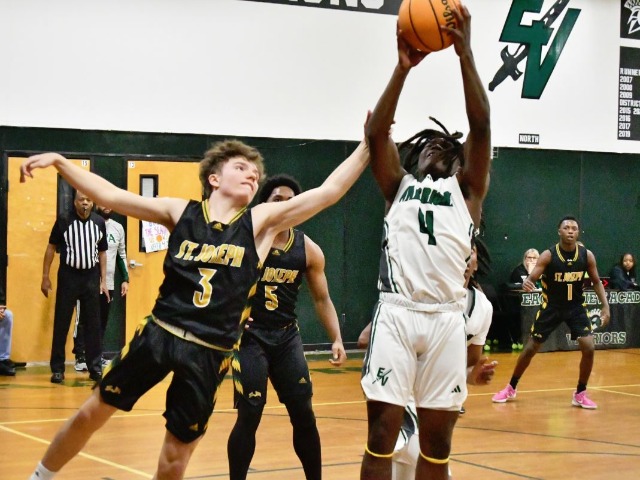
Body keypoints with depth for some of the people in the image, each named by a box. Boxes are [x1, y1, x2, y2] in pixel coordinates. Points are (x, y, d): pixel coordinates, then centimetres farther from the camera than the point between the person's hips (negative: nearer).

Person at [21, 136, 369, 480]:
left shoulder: (261, 221, 0)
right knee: (91, 414, 8)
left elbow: (329, 191, -7)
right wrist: (59, 161, -9)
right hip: (158, 334, 1)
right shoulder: (180, 212, 3)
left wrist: (369, 145, -13)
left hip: (209, 353, -1)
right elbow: (109, 195, 0)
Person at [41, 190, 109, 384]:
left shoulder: (99, 222, 2)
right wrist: (45, 277, -1)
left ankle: (95, 367, 14)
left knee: (93, 324, 6)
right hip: (68, 277, -2)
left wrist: (103, 281, 9)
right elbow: (51, 247, 1)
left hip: (91, 278, 3)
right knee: (61, 324, 1)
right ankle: (57, 369, 9)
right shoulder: (63, 220, -6)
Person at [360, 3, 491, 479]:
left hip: (446, 318, 1)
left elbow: (481, 127, 3)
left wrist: (465, 53, -6)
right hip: (396, 313, 0)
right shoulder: (399, 186, 18)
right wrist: (404, 67, -7)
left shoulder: (467, 191, 16)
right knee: (382, 435, 0)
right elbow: (377, 134, 2)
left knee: (437, 439, 6)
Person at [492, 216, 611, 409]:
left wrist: (605, 306, -8)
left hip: (575, 307, 2)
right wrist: (526, 283, -48)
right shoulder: (549, 255, -18)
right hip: (551, 306, -2)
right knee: (531, 348, 3)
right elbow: (532, 277, -24)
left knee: (589, 348, -13)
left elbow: (596, 282, 2)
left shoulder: (587, 255, -10)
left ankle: (580, 394, 5)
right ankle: (510, 388, 22)